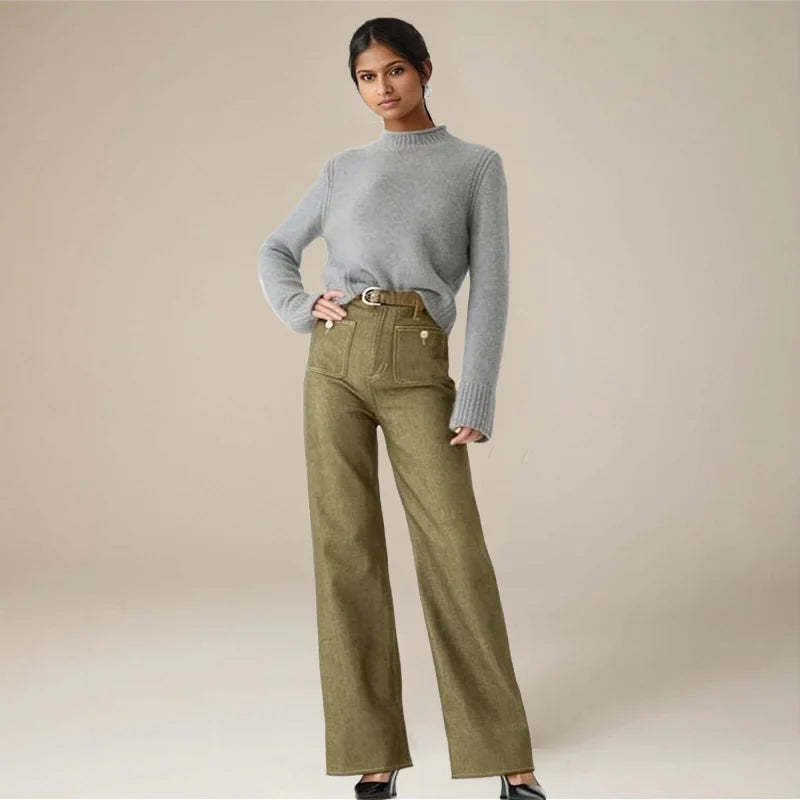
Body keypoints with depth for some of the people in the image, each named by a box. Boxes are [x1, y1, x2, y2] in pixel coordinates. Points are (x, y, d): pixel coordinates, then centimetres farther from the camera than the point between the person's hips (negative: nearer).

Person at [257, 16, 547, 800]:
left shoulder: (476, 165, 8)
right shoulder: (344, 169, 15)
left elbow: (489, 286, 0)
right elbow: (275, 252, 24)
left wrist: (478, 399, -9)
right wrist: (301, 310, 2)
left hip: (418, 373, -2)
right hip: (336, 362, 3)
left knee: (456, 552, -6)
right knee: (347, 548, -1)